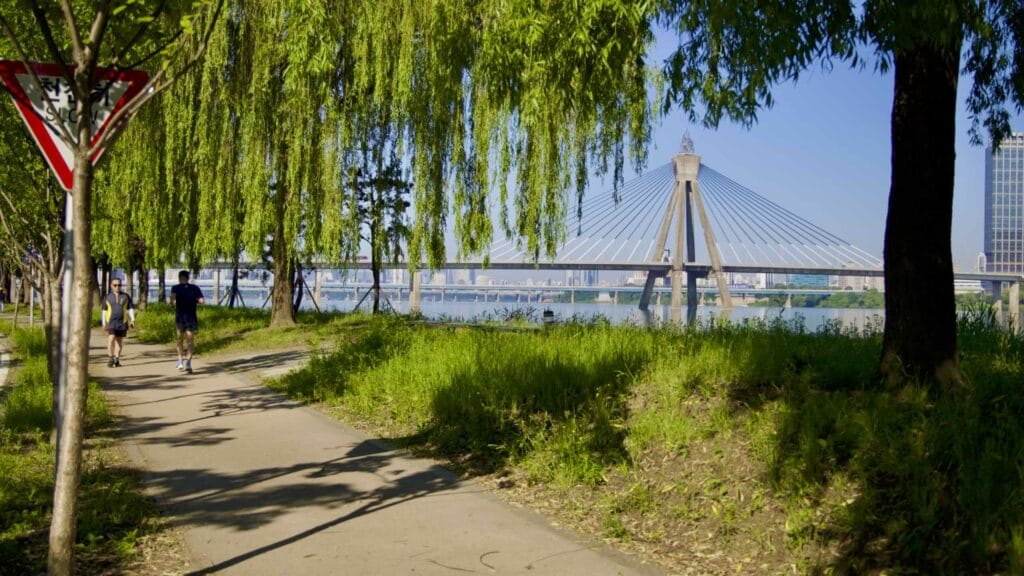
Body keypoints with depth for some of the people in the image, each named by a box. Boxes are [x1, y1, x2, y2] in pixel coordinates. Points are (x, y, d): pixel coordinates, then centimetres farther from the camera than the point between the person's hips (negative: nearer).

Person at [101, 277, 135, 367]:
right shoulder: (107, 297, 4)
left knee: (118, 341, 5)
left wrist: (132, 320, -8)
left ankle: (117, 360, 9)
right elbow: (104, 311, 8)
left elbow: (130, 309, 4)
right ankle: (111, 358, -5)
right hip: (110, 322, -1)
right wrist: (103, 323, 4)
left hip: (122, 322, 1)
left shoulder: (126, 296, 4)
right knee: (111, 339, -14)